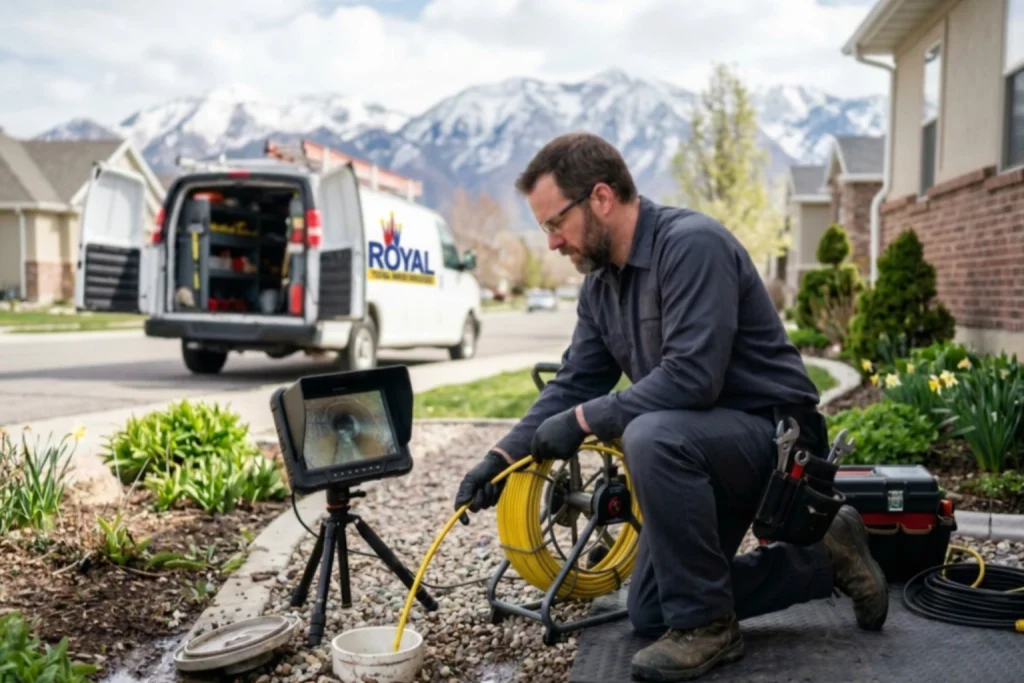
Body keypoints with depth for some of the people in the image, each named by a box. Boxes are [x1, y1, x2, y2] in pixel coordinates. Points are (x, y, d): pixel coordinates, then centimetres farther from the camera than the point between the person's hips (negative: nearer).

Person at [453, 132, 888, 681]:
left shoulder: (692, 244, -24)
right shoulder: (599, 285, 3)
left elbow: (691, 377, -33)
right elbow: (573, 385, 4)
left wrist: (585, 421, -26)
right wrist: (504, 455, -9)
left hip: (772, 434, -9)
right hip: (697, 449, 9)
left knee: (651, 438, -39)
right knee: (648, 613, 12)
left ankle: (706, 625, -16)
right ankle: (822, 559, 21)